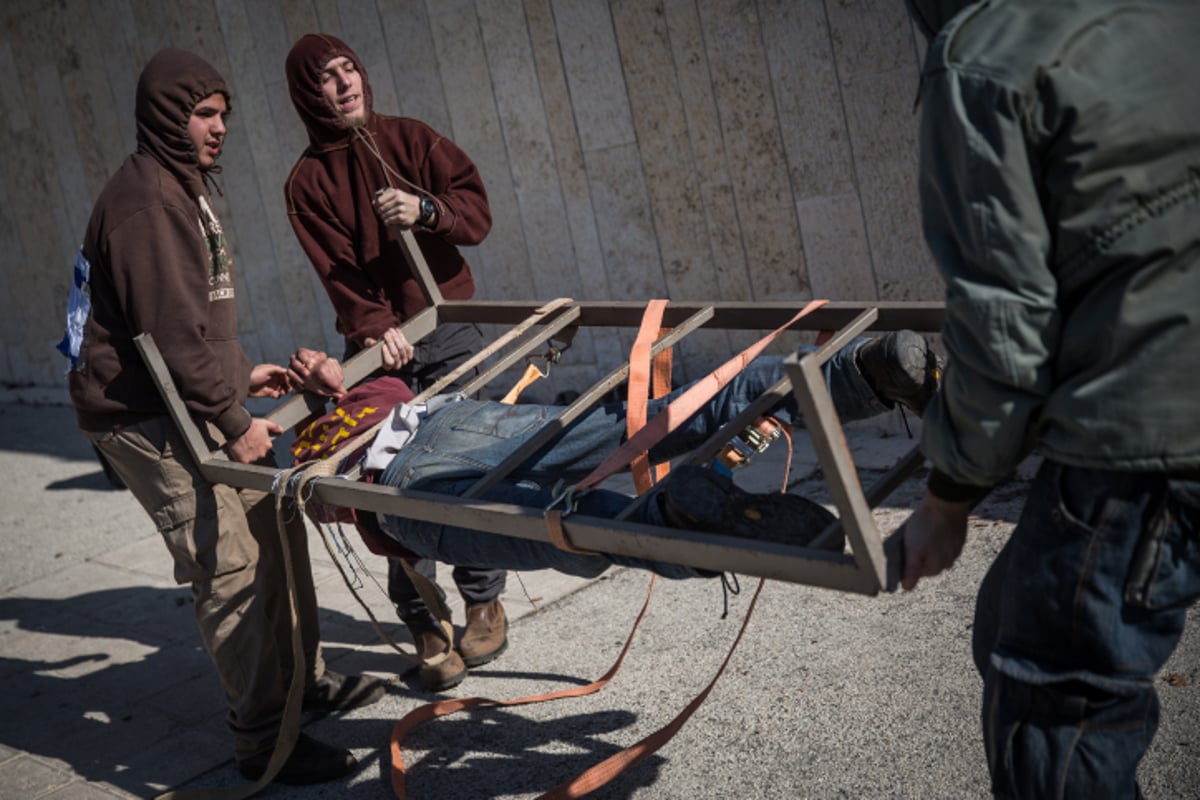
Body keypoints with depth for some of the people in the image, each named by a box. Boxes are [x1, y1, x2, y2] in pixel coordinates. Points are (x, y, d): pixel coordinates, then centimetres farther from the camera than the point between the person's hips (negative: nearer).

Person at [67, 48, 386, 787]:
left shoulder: (184, 188, 18)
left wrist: (241, 374, 19)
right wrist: (233, 420, -19)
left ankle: (305, 682, 28)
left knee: (278, 531, 13)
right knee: (229, 569, -9)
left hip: (197, 403, 11)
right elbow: (172, 332, -23)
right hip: (150, 420, -10)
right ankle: (263, 739, 1)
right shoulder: (144, 201, -17)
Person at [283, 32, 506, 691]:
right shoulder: (309, 182, 5)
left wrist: (426, 209, -20)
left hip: (448, 330, 1)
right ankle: (425, 627, 9)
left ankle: (485, 603, 17)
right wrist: (373, 328, -25)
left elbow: (477, 212, 0)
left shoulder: (411, 139, 8)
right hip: (378, 343, 0)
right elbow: (337, 268, -8)